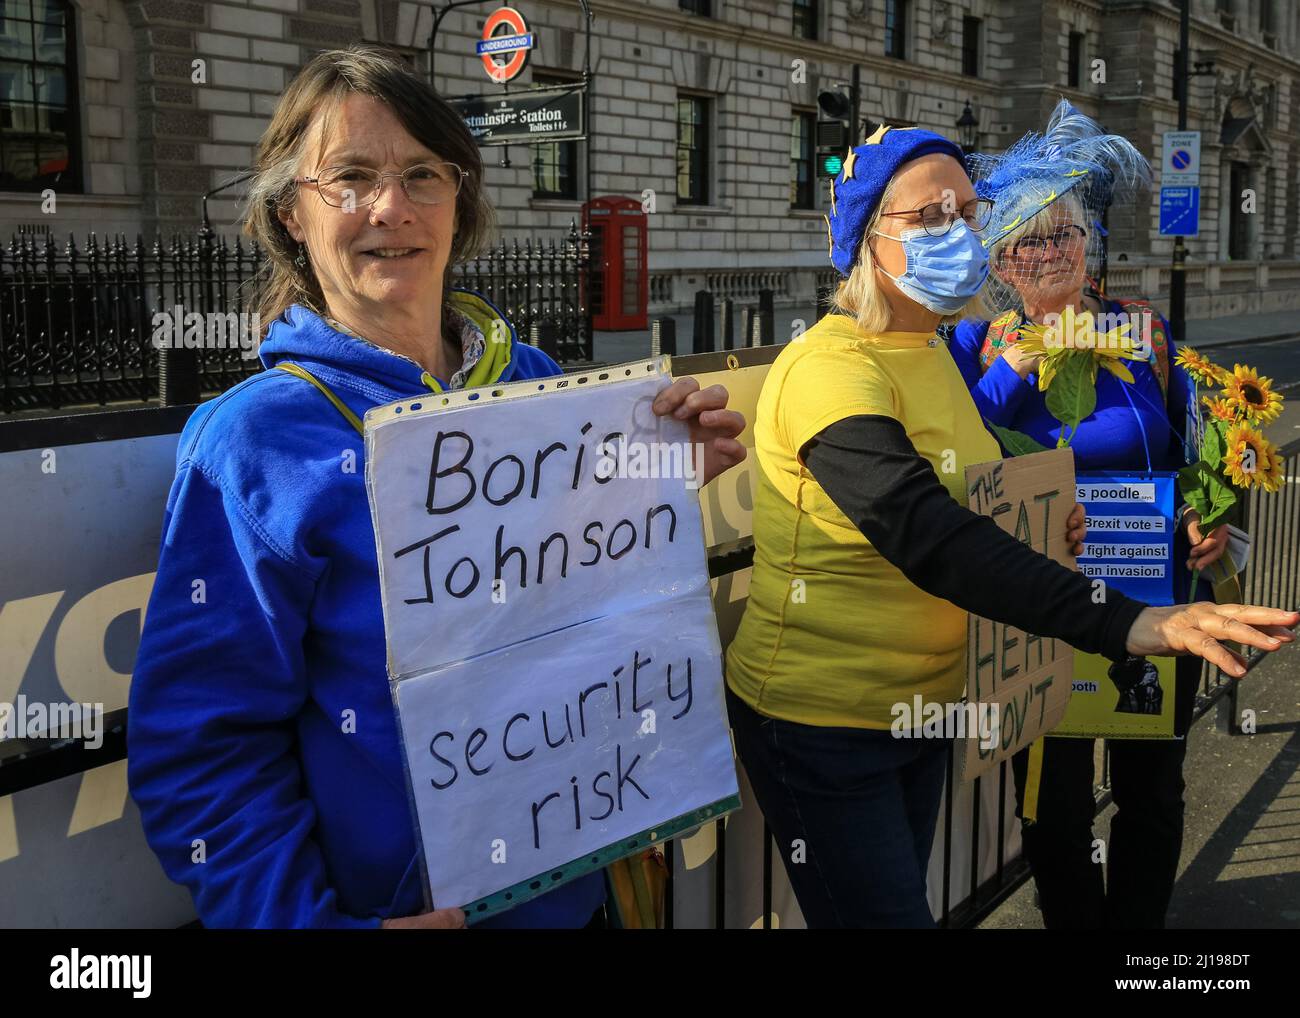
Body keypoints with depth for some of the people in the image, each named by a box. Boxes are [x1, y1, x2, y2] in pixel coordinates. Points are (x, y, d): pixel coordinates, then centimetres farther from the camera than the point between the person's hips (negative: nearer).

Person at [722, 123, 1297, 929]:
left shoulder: (933, 352, 8)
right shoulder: (832, 368, -22)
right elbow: (924, 534, -35)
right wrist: (1126, 624, -43)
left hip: (922, 706, 9)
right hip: (823, 728, -9)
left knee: (903, 899, 20)